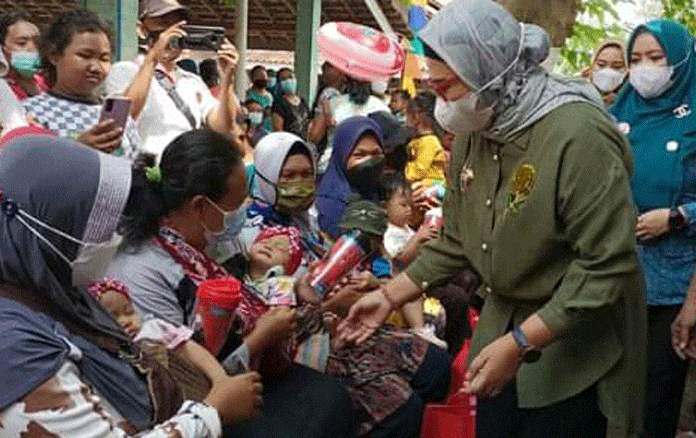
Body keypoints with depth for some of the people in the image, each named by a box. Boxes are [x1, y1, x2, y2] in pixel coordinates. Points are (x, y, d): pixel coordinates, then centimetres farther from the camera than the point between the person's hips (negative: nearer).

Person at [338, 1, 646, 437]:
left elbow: (609, 267, -26)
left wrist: (519, 345, -28)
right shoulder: (472, 131, 0)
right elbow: (457, 241, 9)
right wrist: (390, 296, 4)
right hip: (502, 327, 7)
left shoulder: (580, 136, -26)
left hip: (574, 353, -7)